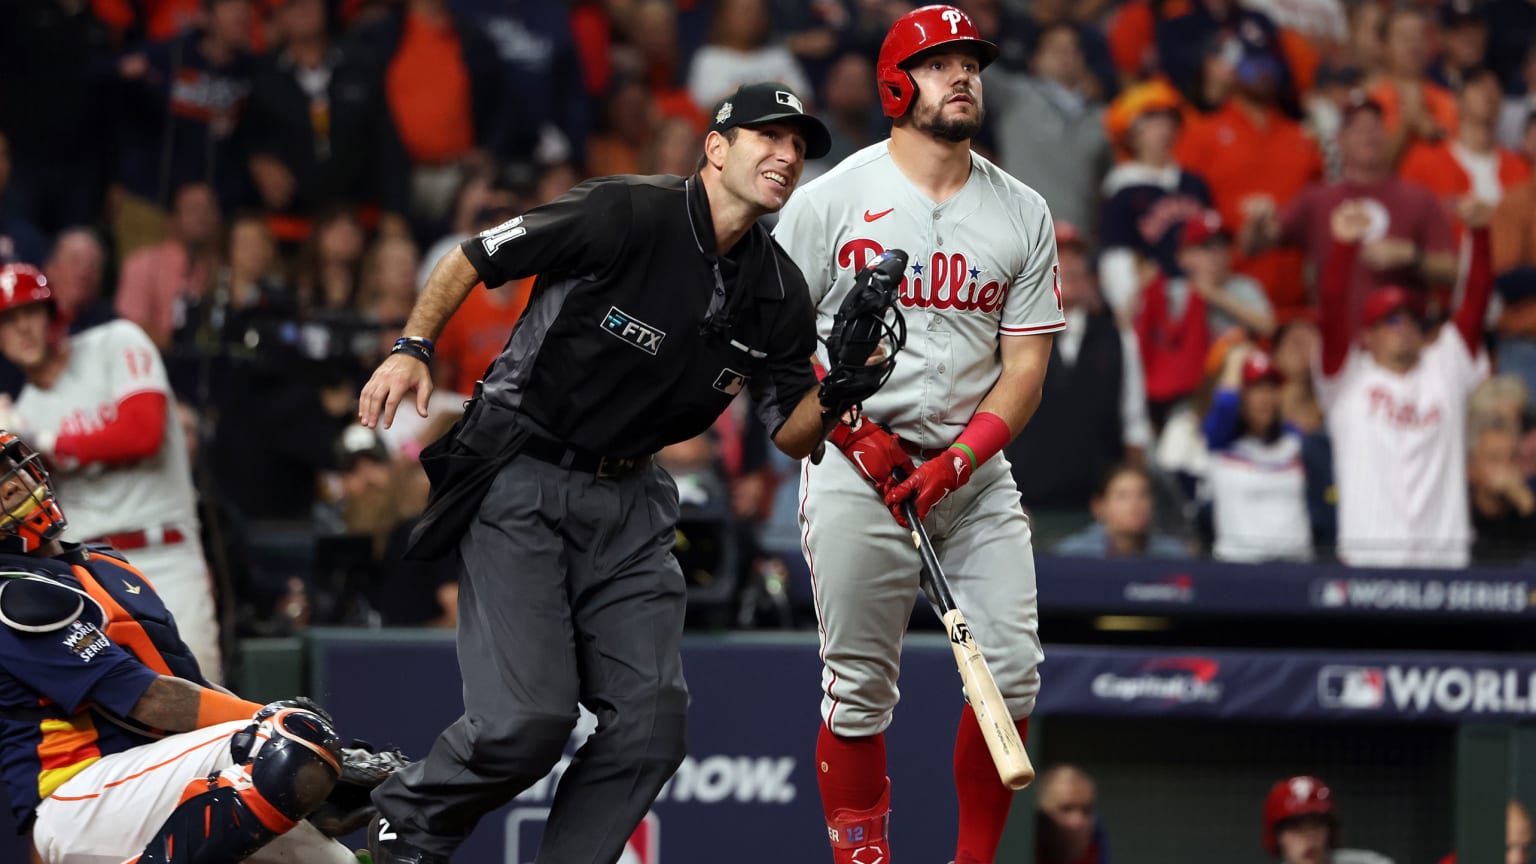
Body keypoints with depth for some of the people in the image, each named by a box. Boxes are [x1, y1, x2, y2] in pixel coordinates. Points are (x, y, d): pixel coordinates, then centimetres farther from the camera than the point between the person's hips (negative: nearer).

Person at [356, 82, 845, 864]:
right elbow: (474, 258, -8)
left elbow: (792, 434, 7)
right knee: (527, 719, -16)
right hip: (518, 481, -6)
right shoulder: (629, 214, -16)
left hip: (628, 501, 6)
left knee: (653, 720, -6)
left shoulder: (779, 293, 2)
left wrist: (840, 387, -13)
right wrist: (414, 349, -20)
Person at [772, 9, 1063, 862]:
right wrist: (850, 429, -11)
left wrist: (958, 461, -10)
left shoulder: (1023, 214, 7)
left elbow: (1025, 364, 4)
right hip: (855, 469, -3)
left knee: (1013, 670, -5)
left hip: (976, 469, 3)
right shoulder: (832, 198, -2)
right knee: (859, 688, -2)